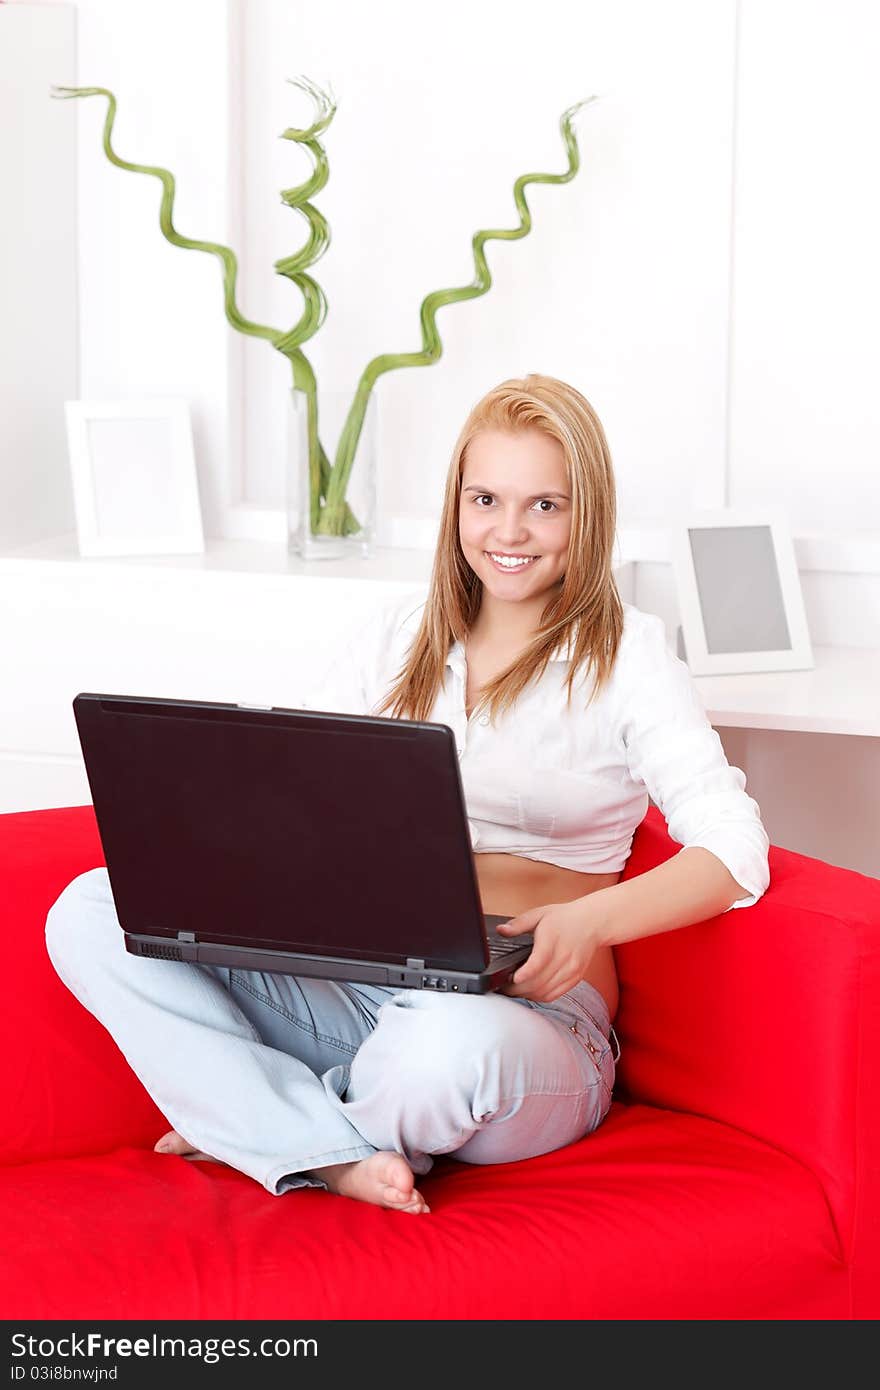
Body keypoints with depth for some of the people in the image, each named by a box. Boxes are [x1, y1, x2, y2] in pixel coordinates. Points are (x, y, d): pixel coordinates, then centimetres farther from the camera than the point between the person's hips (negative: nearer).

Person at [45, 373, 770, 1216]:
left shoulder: (626, 656, 1)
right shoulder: (397, 638, 14)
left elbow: (734, 853, -10)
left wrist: (589, 921, -27)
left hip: (531, 1014, -4)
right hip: (355, 985, 5)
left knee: (451, 1044, -42)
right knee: (91, 914, -13)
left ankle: (249, 1119, -8)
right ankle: (336, 1155, -22)